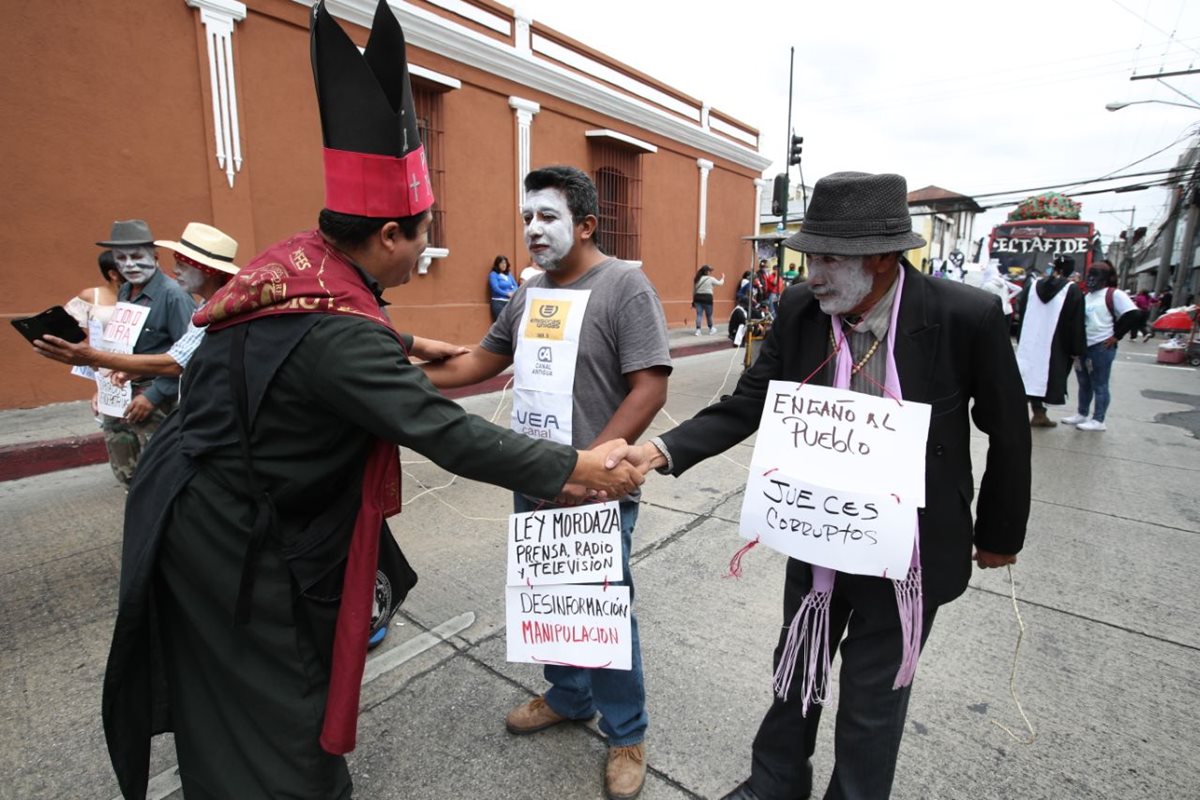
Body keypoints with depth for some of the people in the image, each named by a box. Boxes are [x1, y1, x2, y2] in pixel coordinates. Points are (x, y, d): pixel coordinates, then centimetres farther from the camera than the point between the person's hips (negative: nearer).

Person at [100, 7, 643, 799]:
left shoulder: (296, 265, -4)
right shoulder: (336, 334, -34)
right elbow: (446, 434, -35)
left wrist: (404, 344, 32)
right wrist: (578, 466, -28)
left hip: (214, 511, 9)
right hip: (232, 536, -9)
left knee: (234, 702, 29)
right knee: (272, 713, 10)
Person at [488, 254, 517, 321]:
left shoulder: (509, 274, 17)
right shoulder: (493, 274, 0)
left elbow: (515, 286, 13)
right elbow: (496, 289, -10)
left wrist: (513, 293, -8)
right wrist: (508, 294, -11)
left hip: (510, 302, 5)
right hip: (498, 302, -5)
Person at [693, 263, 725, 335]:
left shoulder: (697, 279, 12)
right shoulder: (711, 279, -1)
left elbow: (694, 291, 11)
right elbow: (720, 283, 11)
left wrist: (693, 301, 16)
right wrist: (723, 277, 32)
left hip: (698, 297, 4)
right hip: (707, 298, -4)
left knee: (699, 315, 2)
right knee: (709, 315, 9)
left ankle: (698, 330, -5)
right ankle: (711, 329, 25)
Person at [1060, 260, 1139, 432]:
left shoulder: (1114, 294, -7)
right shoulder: (1087, 296, 16)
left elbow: (1132, 315, -14)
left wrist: (1116, 336, -12)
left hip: (1102, 347, -7)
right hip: (1082, 346, 7)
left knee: (1099, 385, -1)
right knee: (1084, 383, 15)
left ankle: (1098, 420, 4)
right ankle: (1081, 414, 25)